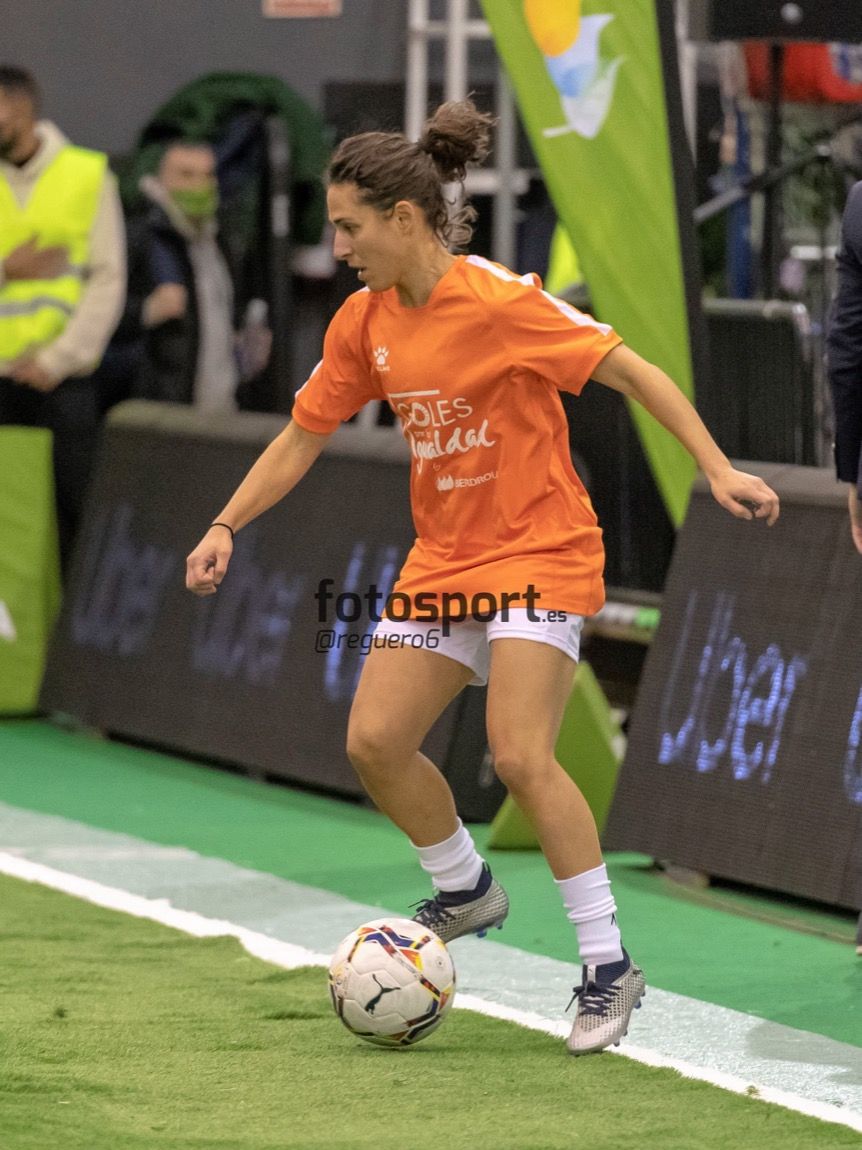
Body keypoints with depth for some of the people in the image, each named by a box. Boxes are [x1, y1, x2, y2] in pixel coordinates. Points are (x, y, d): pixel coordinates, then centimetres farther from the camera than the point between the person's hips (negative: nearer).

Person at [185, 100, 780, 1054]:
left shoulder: (498, 301, -19)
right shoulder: (364, 322, 2)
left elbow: (630, 370, -15)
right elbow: (303, 436, 12)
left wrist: (718, 471, -20)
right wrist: (226, 526, 4)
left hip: (539, 552, -7)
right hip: (443, 559, 7)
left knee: (518, 755, -20)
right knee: (374, 739, -3)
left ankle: (608, 966, -10)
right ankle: (465, 888, 24)